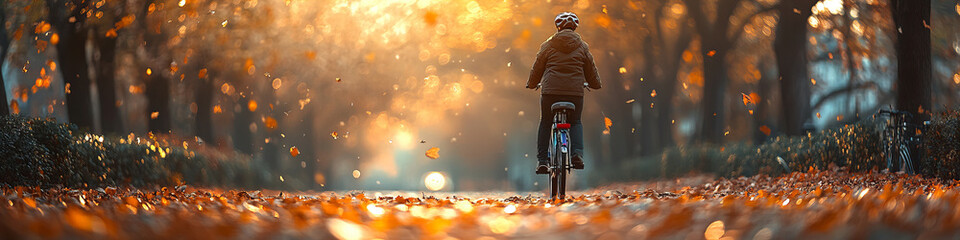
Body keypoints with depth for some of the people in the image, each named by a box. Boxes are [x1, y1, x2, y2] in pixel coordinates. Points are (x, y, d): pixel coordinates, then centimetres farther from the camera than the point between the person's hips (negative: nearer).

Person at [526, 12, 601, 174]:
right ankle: (577, 153, -7)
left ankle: (541, 161, 4)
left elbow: (537, 68, 14)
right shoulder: (582, 47, 9)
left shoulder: (548, 45, 7)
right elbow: (591, 70, 18)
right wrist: (594, 84, 38)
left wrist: (532, 84, 32)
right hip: (575, 91, 1)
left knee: (545, 123, 14)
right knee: (575, 123, 18)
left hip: (550, 90, -1)